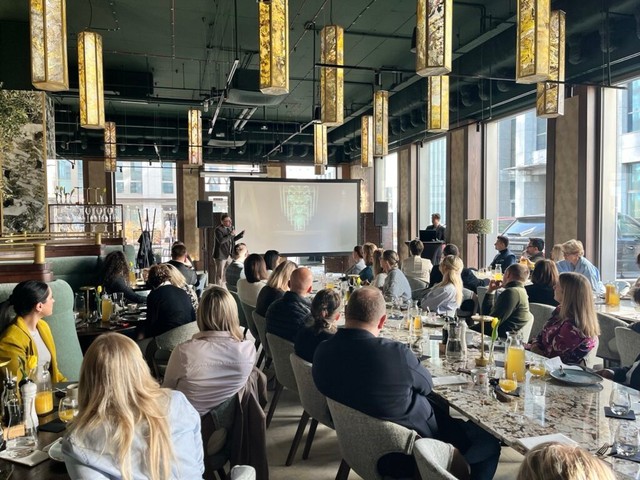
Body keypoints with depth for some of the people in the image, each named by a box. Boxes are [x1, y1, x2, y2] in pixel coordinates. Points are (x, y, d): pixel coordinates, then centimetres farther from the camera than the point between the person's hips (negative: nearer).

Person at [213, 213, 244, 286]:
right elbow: (221, 240, -28)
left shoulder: (230, 228, 11)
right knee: (219, 275, -2)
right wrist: (231, 234, -26)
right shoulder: (218, 230, -14)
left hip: (228, 255, 8)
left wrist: (240, 235, 10)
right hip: (221, 255, -8)